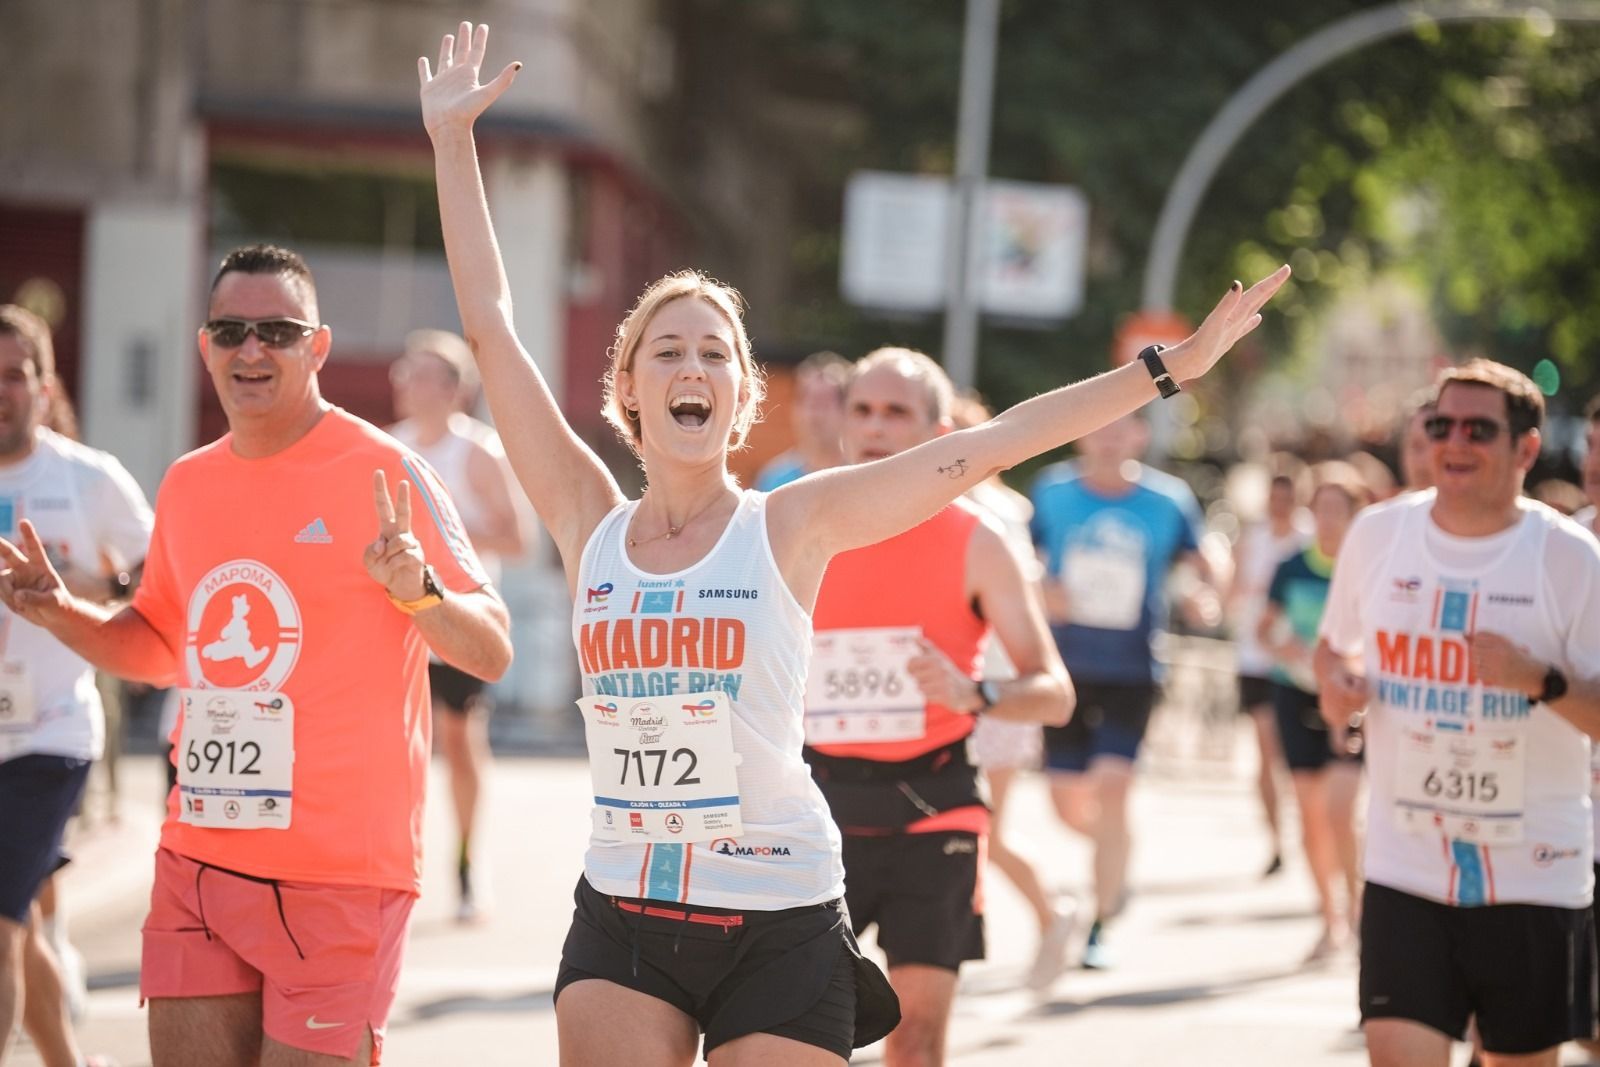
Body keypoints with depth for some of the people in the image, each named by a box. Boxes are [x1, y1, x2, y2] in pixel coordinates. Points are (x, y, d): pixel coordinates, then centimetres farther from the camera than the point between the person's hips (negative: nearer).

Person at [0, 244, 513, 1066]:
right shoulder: (187, 484, 11)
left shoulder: (383, 473, -7)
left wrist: (417, 592, -27)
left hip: (337, 878, -5)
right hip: (198, 865, 6)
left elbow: (491, 654, -8)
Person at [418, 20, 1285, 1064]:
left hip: (778, 922, -2)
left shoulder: (789, 526, -3)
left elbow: (986, 447, -5)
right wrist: (453, 138, 7)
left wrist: (1171, 367, -7)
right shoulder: (591, 521, 3)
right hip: (622, 914, 2)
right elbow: (492, 327, 5)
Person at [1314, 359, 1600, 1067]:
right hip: (1406, 868, 1)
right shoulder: (1376, 535, 3)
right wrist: (1335, 678, -3)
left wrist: (1541, 681, -26)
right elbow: (1335, 642, 19)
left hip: (1535, 876, -1)